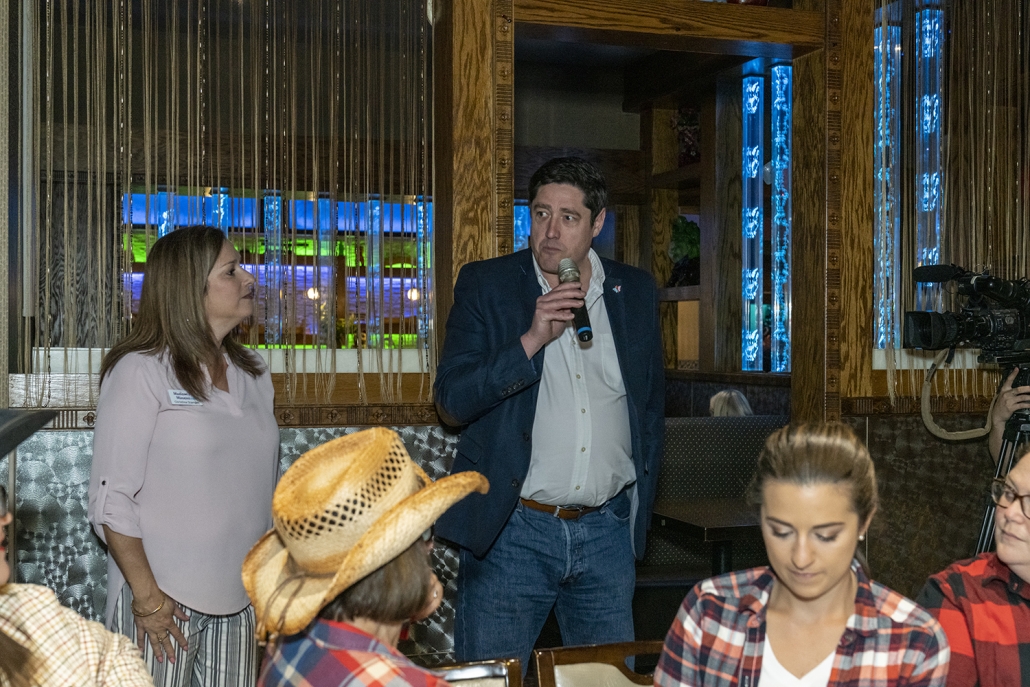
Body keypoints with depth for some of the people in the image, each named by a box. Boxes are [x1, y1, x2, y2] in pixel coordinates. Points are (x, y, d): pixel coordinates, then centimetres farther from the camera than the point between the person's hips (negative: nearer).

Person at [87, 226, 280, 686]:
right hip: (165, 599, -5)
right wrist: (148, 598, -13)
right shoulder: (141, 372, -9)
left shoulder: (252, 374, 9)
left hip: (241, 599, 5)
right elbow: (111, 500, -12)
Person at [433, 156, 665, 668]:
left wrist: (639, 504, 13)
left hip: (606, 531, 3)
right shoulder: (485, 285, -1)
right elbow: (451, 403, -8)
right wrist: (532, 339, -19)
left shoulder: (636, 291, 8)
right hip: (510, 531, -2)